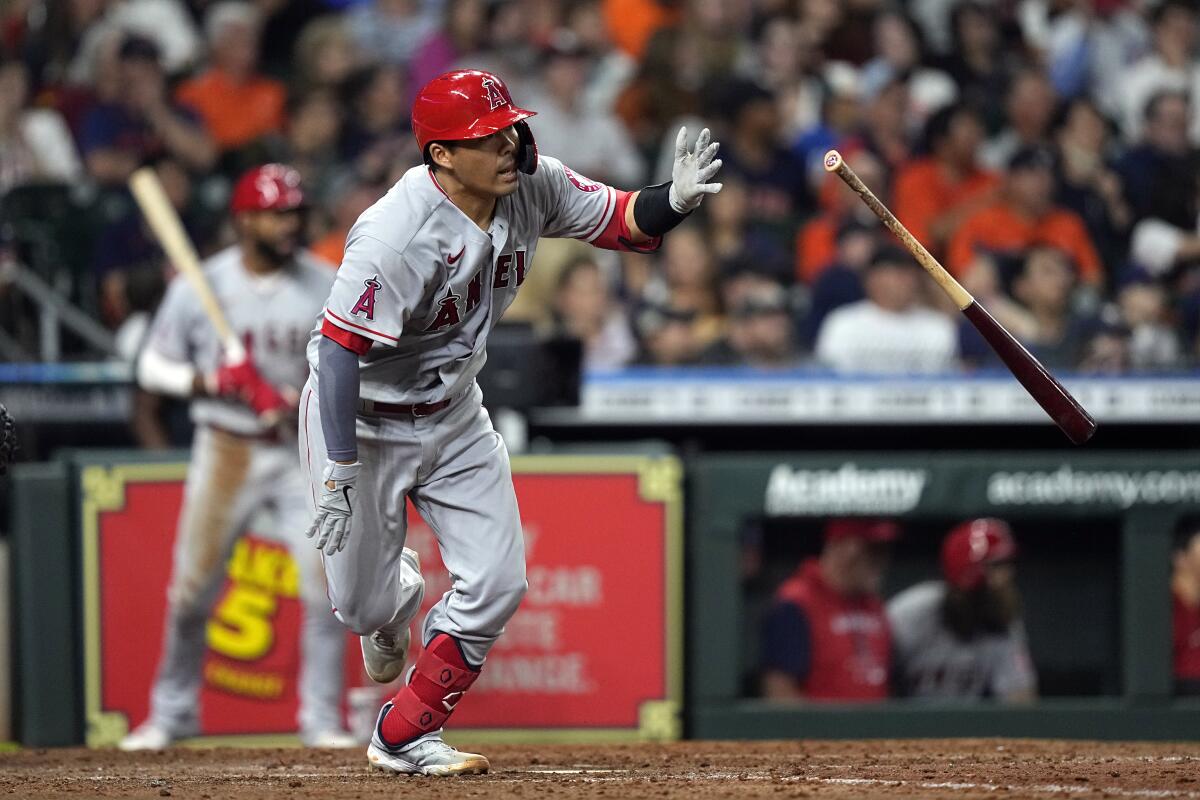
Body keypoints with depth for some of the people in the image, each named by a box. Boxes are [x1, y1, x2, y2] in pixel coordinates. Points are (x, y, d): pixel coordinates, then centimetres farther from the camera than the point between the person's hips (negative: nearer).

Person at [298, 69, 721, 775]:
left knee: (498, 584, -2)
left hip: (455, 413, 6)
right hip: (362, 420, -6)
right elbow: (338, 349, -31)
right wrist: (339, 473, -32)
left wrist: (679, 198, -26)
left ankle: (404, 737, 13)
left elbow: (624, 221, -4)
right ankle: (395, 610, 43)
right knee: (363, 605, 3)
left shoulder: (532, 185, -13)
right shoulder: (399, 237, -33)